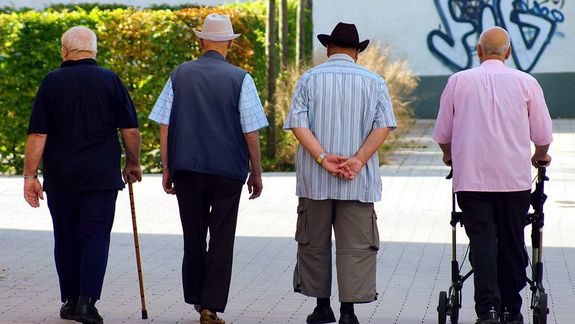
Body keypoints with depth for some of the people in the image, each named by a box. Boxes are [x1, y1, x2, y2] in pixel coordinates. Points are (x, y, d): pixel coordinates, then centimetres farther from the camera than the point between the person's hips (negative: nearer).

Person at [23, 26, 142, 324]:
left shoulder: (51, 82, -1)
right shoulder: (110, 81, -1)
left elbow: (37, 135, -5)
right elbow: (130, 130, 0)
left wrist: (30, 176, -2)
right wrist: (133, 164, 14)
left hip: (60, 177, 1)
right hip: (101, 176, -1)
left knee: (66, 238, 12)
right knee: (96, 237, 1)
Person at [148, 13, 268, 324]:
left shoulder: (180, 75, 3)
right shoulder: (240, 79, -4)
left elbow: (164, 126, 2)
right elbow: (251, 133, -5)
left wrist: (167, 168, 9)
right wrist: (256, 173, 5)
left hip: (186, 169, 2)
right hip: (227, 170, -2)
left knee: (193, 236, 15)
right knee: (222, 239, 3)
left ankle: (196, 297, 25)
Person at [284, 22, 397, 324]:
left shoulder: (309, 79, 3)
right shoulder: (373, 81, 4)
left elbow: (298, 123, -8)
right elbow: (383, 126, -6)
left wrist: (324, 159, -12)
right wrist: (358, 160, -11)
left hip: (314, 178, 1)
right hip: (359, 181, 0)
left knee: (314, 243, 12)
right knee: (355, 246, 1)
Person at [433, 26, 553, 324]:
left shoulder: (458, 81, 3)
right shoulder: (525, 82, 2)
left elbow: (442, 134, 9)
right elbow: (543, 135, 6)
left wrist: (450, 155, 30)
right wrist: (540, 156, 27)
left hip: (470, 177, 0)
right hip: (515, 177, 0)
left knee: (482, 241, -1)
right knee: (511, 243, 11)